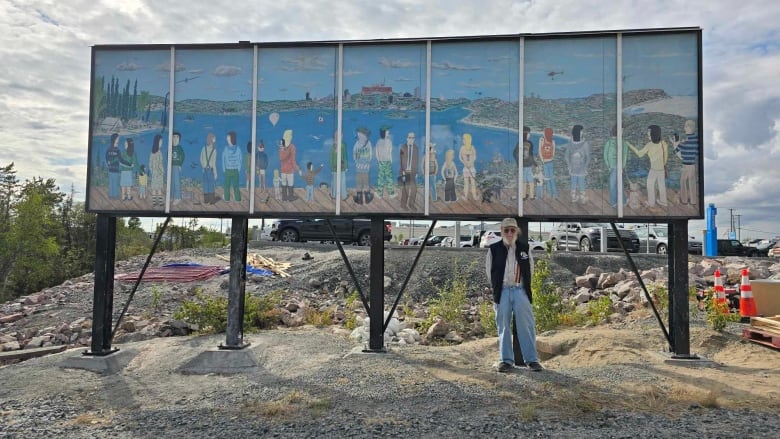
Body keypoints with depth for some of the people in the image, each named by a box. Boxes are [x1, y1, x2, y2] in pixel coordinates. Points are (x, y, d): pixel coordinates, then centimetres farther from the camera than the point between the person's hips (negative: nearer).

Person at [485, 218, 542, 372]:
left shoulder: (524, 247, 6)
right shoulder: (494, 249, 0)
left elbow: (530, 269, 16)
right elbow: (489, 272, 8)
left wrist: (525, 287, 13)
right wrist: (496, 290, 9)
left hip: (521, 291, 1)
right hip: (502, 292, -1)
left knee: (526, 326, 1)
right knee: (503, 327, 4)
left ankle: (532, 359, 10)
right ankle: (505, 360, 13)